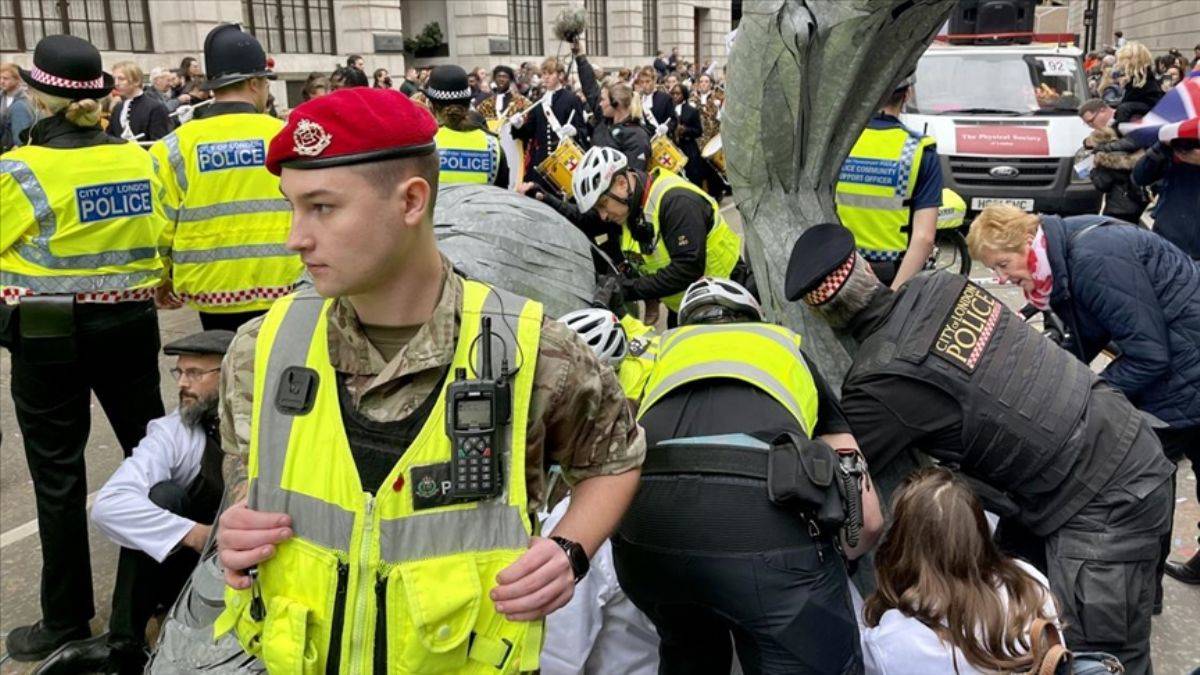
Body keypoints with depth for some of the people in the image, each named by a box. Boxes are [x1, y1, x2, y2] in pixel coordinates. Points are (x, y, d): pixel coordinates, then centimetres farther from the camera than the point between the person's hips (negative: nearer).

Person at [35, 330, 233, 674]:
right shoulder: (173, 432, -10)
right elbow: (109, 505, -23)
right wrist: (195, 534, -34)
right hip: (192, 565, 1)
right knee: (161, 496, -25)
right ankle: (121, 645, -18)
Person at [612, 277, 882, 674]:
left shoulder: (666, 351, 37)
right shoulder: (793, 355, 34)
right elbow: (868, 516, 28)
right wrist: (817, 572, 47)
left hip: (641, 516, 3)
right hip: (764, 513, -3)